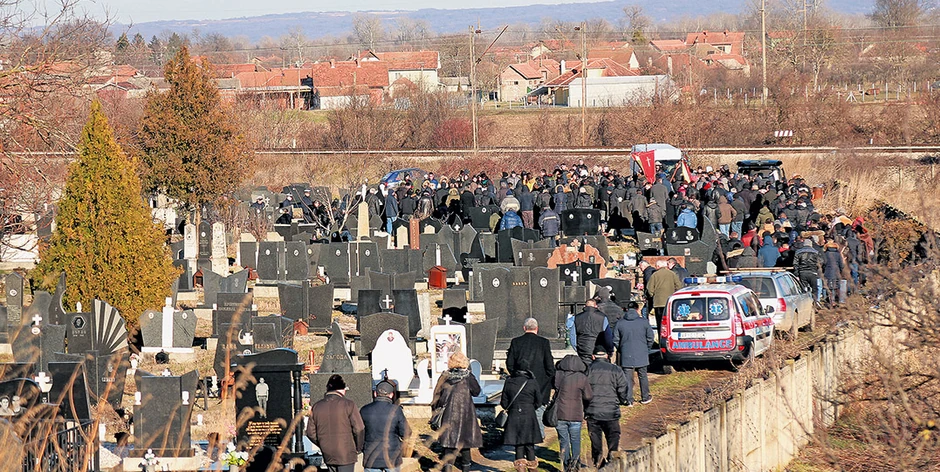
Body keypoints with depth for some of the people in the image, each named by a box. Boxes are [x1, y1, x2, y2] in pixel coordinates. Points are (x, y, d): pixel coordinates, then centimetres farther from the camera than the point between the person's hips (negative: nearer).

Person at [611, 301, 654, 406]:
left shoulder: (619, 323, -1)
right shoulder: (644, 322, -3)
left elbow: (616, 341, 2)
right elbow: (650, 338, 1)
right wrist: (647, 349, 16)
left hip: (626, 356, 0)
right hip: (641, 355, 0)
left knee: (628, 378, 3)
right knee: (643, 376, 14)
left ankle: (629, 400, 1)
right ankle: (645, 397, 23)